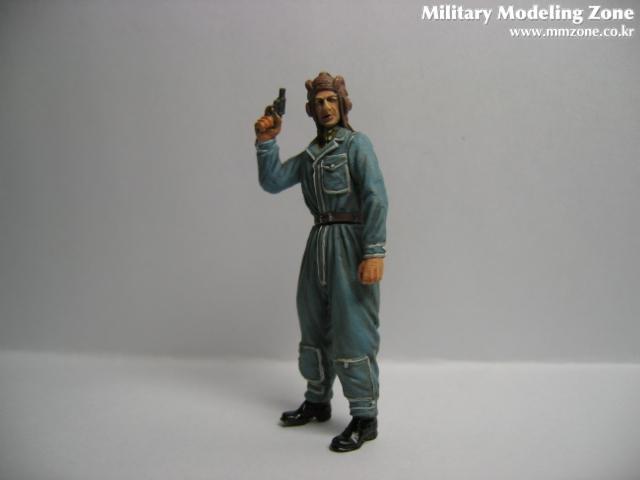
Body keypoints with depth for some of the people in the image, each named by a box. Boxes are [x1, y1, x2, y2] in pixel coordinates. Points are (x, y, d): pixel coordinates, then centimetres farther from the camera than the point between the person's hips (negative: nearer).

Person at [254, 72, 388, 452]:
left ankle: (365, 417, 7)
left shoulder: (356, 143, -4)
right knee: (315, 325, 15)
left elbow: (376, 198, -14)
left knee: (352, 329, -6)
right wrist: (266, 140, 0)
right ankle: (318, 400, 32)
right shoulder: (309, 155, 17)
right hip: (319, 243, 7)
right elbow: (272, 182, 10)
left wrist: (374, 252, -23)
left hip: (350, 243, -7)